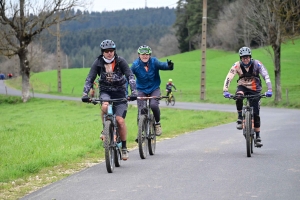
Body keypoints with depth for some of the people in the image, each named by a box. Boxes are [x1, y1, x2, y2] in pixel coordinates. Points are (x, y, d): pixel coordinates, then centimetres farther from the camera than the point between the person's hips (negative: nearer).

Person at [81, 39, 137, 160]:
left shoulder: (120, 61, -10)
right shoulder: (98, 63, -6)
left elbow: (130, 76, -15)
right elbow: (89, 79, -9)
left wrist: (134, 92, -29)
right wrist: (85, 94, -23)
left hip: (119, 92, -1)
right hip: (105, 92, 1)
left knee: (120, 120, -14)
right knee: (104, 106, -35)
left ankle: (124, 148, 3)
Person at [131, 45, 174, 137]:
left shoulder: (154, 62, -16)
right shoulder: (135, 65, -16)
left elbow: (162, 65, -33)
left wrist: (169, 66, -57)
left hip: (154, 89, -1)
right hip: (141, 90, 1)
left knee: (153, 105, -25)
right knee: (141, 112, -9)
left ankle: (157, 123, 1)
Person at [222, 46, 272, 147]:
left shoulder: (257, 64, -18)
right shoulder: (237, 65, -17)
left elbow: (266, 76, -25)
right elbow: (229, 77, -26)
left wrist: (269, 90, -38)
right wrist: (225, 91, -40)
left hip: (254, 90, 0)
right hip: (243, 87, 0)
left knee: (256, 113, -5)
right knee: (239, 96, -37)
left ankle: (257, 137, 7)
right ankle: (240, 118, -19)